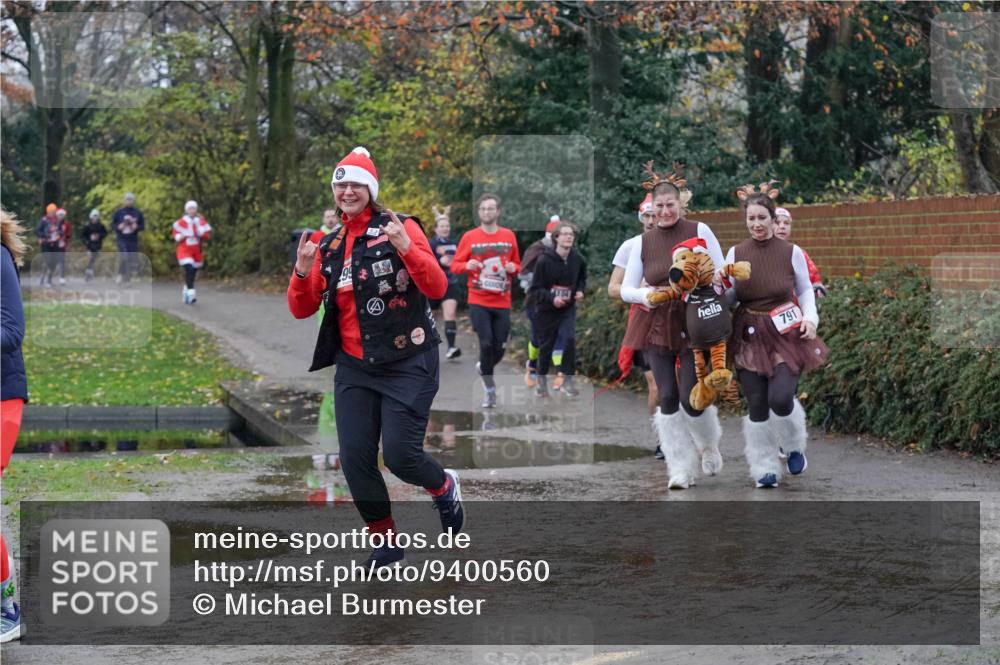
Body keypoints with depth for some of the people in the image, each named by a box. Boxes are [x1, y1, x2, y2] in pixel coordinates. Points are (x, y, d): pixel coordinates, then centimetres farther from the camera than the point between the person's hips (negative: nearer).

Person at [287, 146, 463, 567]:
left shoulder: (401, 228, -6)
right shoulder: (329, 247, 9)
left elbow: (437, 287, -15)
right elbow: (302, 310, 8)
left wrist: (407, 249, -30)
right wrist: (303, 272, -11)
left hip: (408, 364, -5)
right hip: (354, 368, 5)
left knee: (399, 455, -10)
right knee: (355, 460, -1)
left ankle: (444, 487, 23)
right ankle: (385, 540, 17)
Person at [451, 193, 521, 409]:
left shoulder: (509, 236, 5)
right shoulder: (469, 237, 0)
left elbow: (517, 265, 15)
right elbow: (455, 265, 4)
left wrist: (513, 268, -9)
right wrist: (467, 265, -18)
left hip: (502, 302, 2)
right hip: (478, 302, -2)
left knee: (499, 348, 1)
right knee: (486, 343, -11)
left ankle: (483, 368, 35)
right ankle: (490, 389, 4)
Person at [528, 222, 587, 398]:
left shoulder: (577, 259, -6)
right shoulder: (544, 260, -17)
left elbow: (582, 278, 15)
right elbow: (535, 289, -12)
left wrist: (580, 290, -5)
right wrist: (551, 298, -26)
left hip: (568, 308, 2)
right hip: (546, 309, -2)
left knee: (570, 339, -18)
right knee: (546, 346, 9)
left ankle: (567, 381, -7)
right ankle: (541, 381, 29)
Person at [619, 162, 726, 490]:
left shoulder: (699, 231, -2)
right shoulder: (643, 241, 5)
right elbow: (626, 289, 7)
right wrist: (645, 295, -14)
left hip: (693, 324, -2)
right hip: (656, 325, 2)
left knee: (690, 398, -7)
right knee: (668, 398, -1)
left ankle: (709, 446, 25)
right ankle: (681, 468, 8)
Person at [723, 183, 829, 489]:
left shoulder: (791, 252, -2)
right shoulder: (736, 253, 3)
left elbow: (805, 291, 9)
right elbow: (729, 296, 9)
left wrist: (810, 318, -7)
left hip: (786, 335, -2)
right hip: (750, 336, 2)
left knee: (780, 399, -16)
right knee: (757, 406, 0)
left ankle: (794, 447, 15)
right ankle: (765, 469, 13)